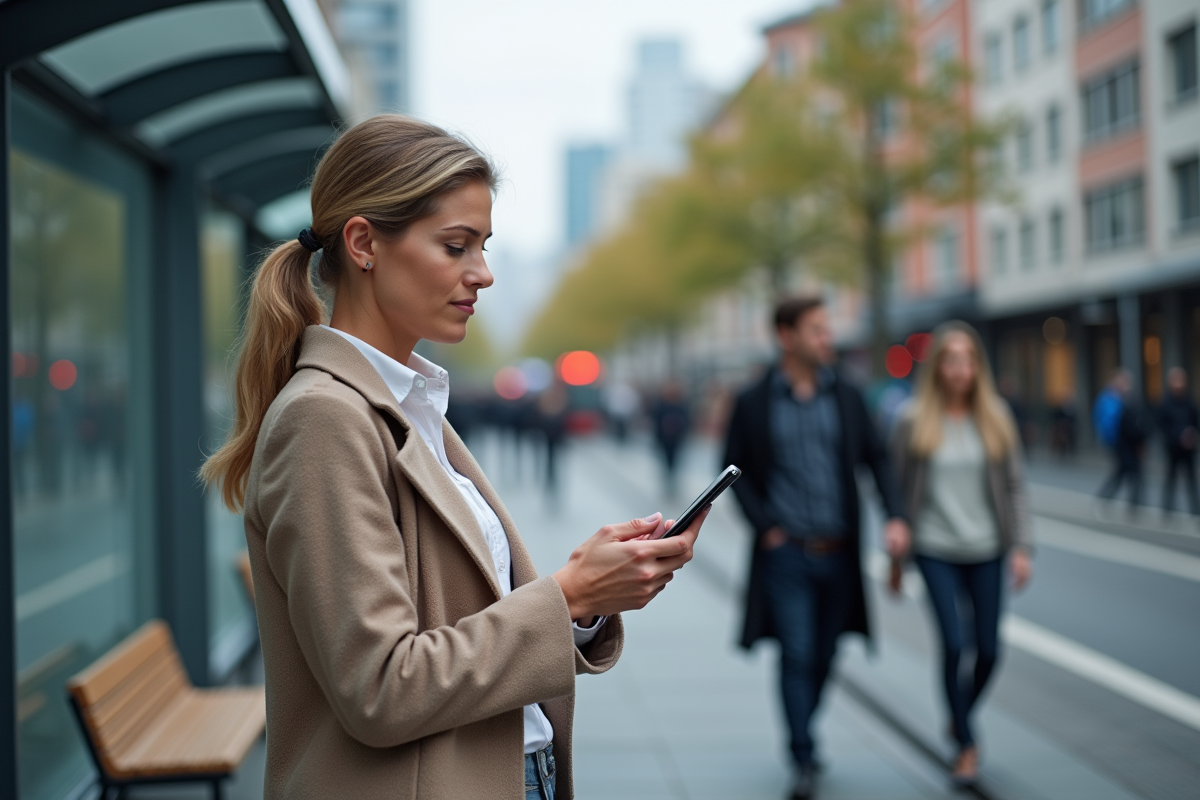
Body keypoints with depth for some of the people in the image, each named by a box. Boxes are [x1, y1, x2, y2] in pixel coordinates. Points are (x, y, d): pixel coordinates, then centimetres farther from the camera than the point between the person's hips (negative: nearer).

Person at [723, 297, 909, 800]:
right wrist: (765, 525, -7)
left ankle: (801, 737, 34)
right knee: (796, 655, -8)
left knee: (824, 657, 12)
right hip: (786, 552, -3)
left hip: (838, 552, 3)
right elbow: (736, 469, 2)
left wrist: (895, 515, -6)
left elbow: (876, 459, 8)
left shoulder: (847, 398, 6)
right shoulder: (754, 403, -2)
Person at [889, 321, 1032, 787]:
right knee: (954, 644, -11)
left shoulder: (995, 417, 2)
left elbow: (1014, 487, 5)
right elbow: (898, 491, 2)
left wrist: (1020, 547, -2)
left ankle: (959, 716, 35)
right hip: (936, 551, -2)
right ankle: (966, 744, 7)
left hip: (987, 551, 2)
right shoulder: (914, 422, -3)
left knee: (988, 649, 5)